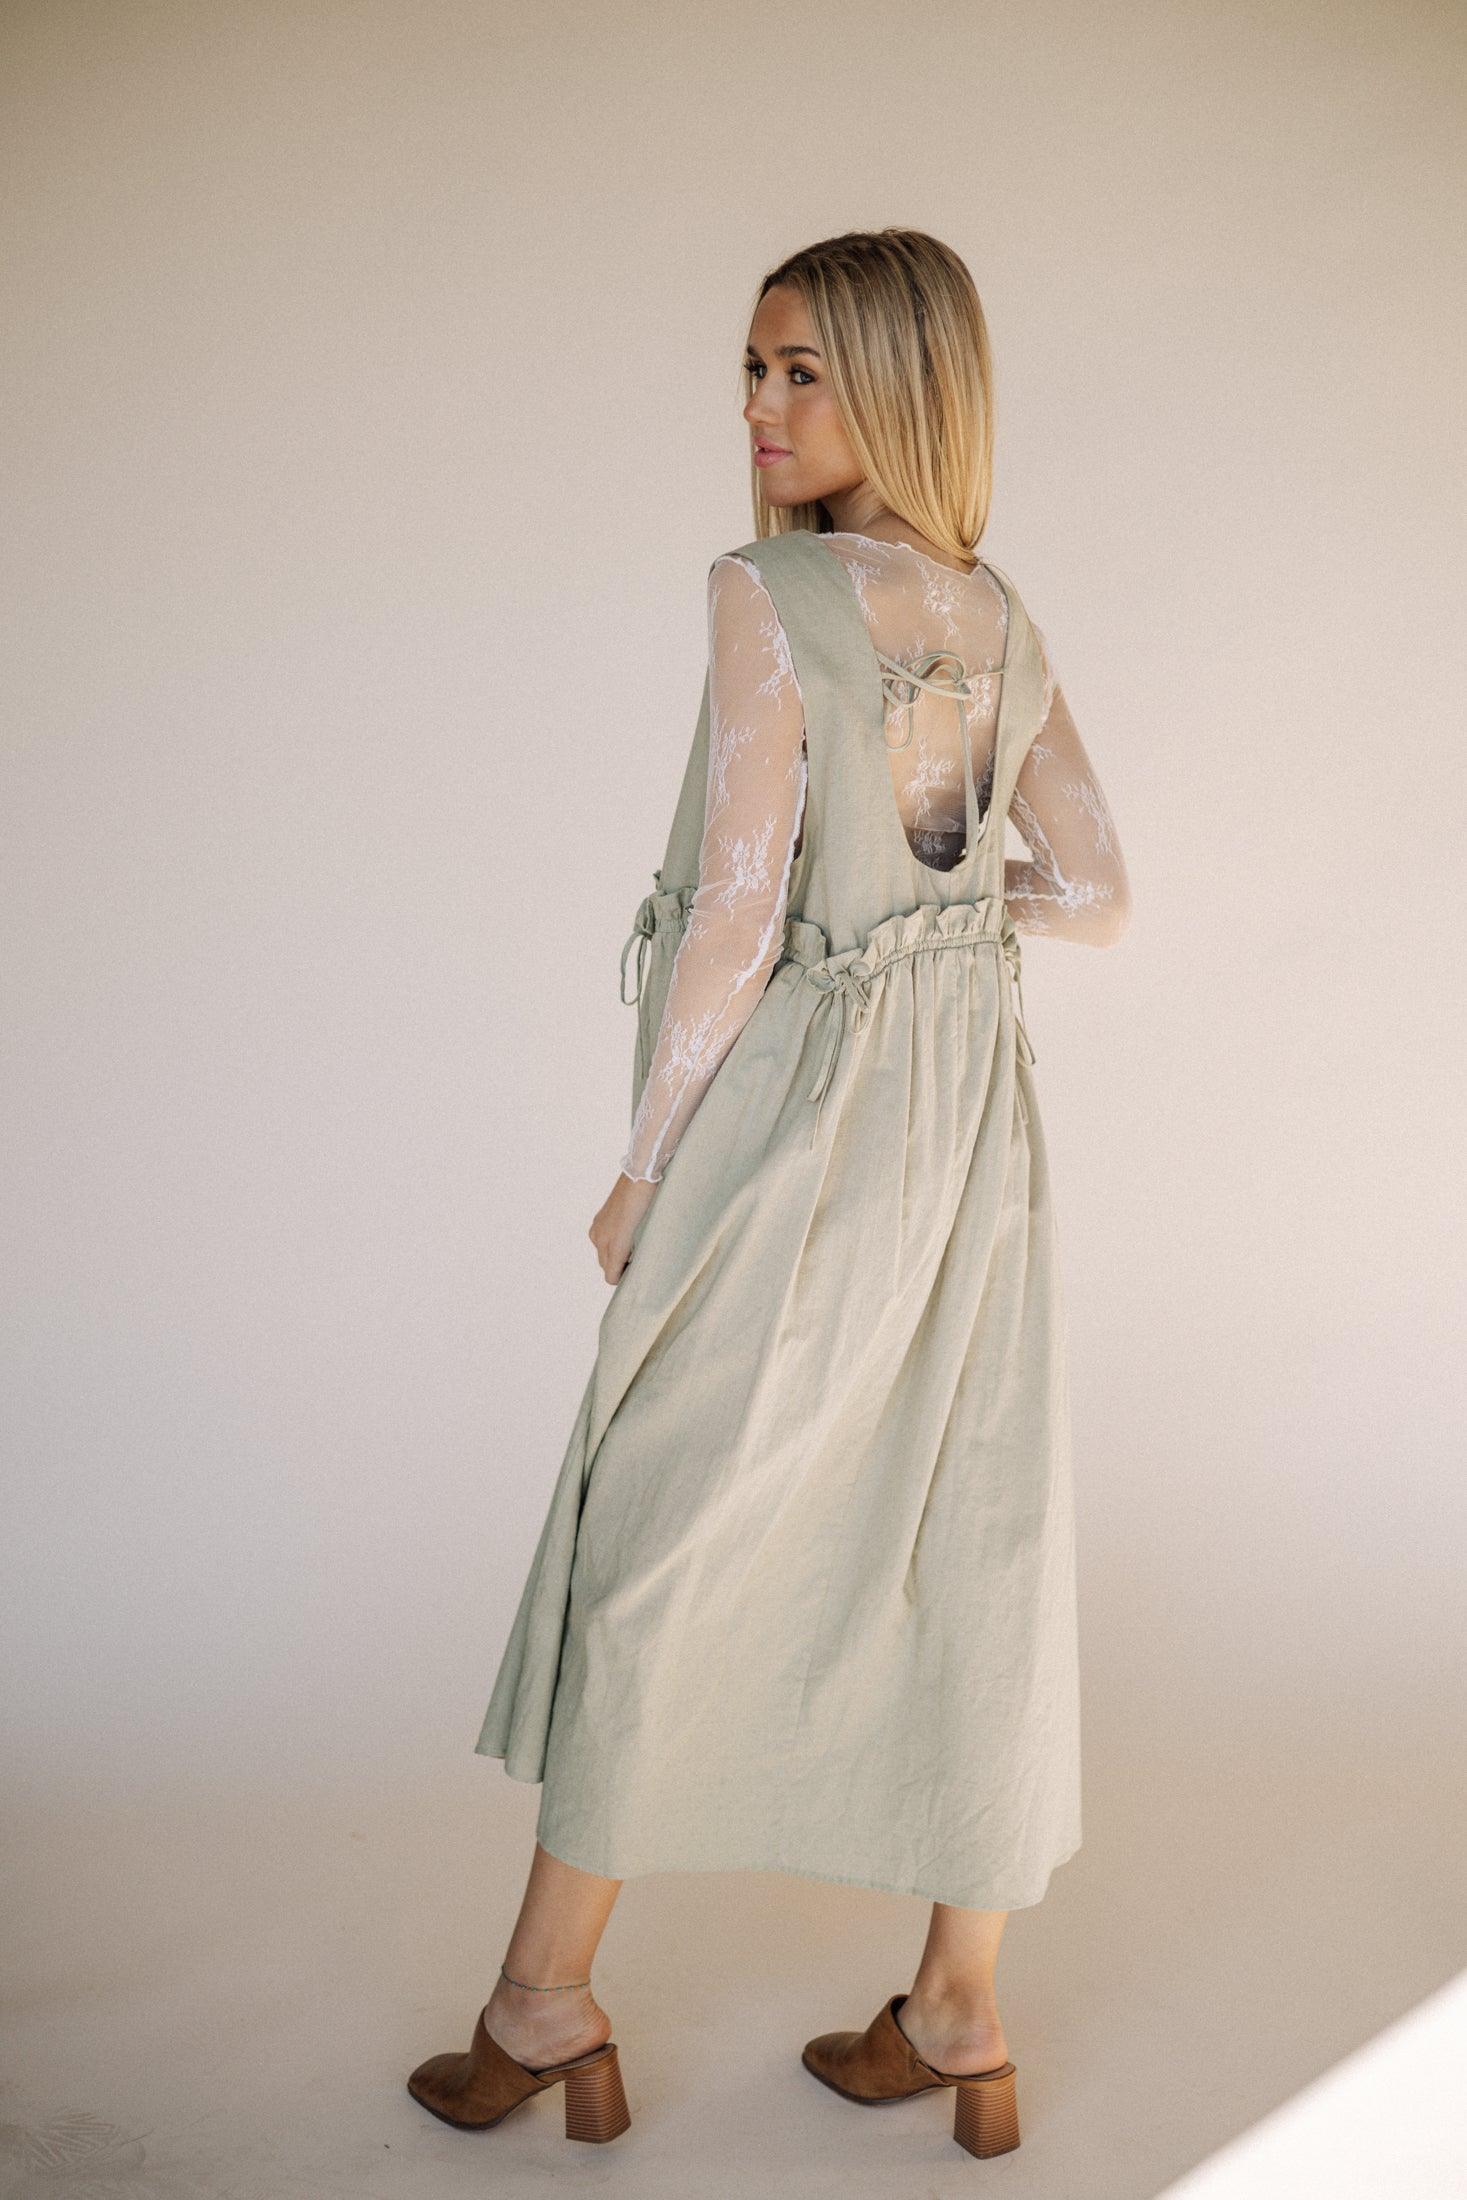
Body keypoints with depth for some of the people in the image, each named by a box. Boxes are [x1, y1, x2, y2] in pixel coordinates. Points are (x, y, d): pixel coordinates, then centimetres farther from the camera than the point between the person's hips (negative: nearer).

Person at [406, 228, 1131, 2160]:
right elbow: (1096, 895, 11)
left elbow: (738, 913, -16)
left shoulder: (770, 598, -13)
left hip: (796, 1117, -6)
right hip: (975, 1121, 7)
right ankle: (962, 2028, 24)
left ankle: (549, 2006, 21)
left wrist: (641, 1169, -8)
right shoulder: (1007, 624, 8)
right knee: (970, 1549, 11)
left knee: (657, 1548, 7)